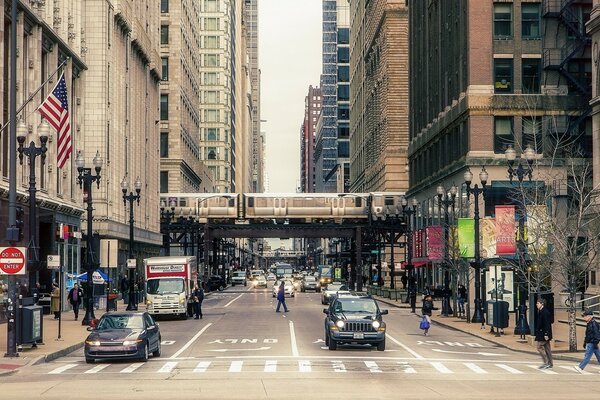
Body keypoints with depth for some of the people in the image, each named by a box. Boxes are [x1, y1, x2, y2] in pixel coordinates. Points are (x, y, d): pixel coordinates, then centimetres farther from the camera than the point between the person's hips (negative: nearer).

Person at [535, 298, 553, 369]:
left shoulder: (545, 312, -17)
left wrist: (546, 334, -24)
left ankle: (546, 363, -3)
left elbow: (547, 324, -21)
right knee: (547, 348, 12)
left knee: (540, 347, -7)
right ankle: (550, 364, 16)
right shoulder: (540, 312, 13)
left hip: (544, 334, -10)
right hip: (542, 333, 10)